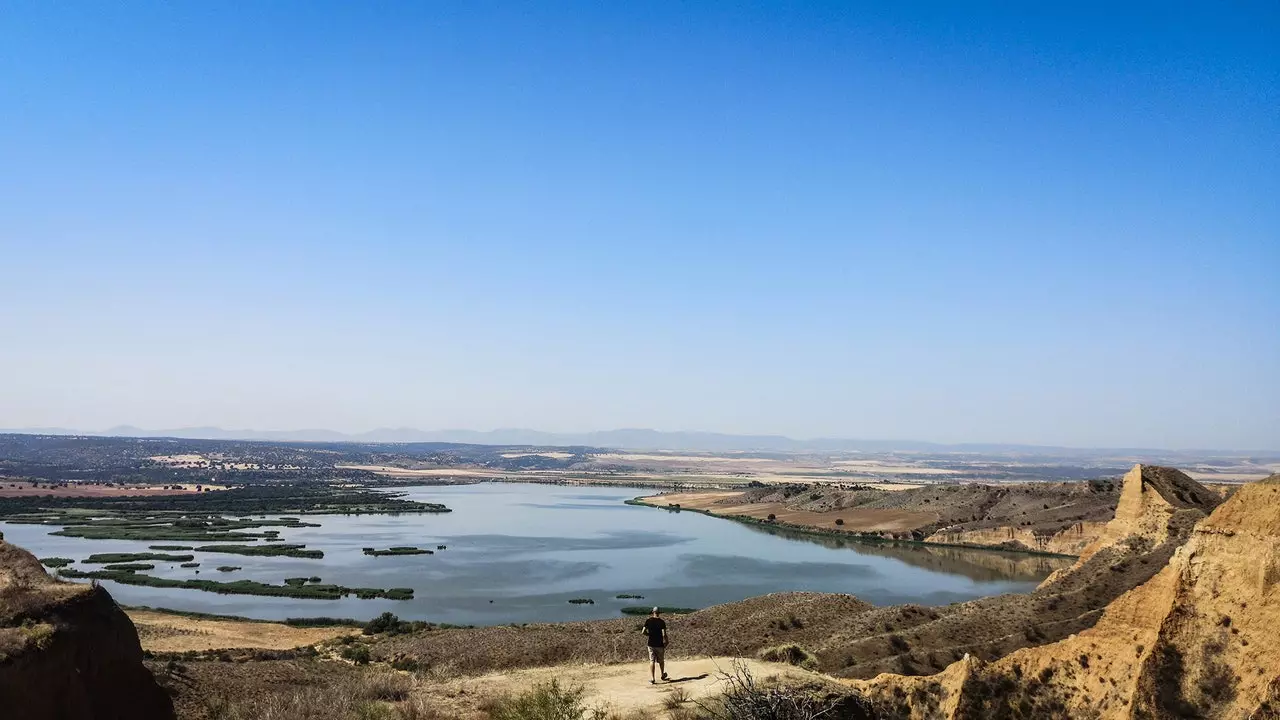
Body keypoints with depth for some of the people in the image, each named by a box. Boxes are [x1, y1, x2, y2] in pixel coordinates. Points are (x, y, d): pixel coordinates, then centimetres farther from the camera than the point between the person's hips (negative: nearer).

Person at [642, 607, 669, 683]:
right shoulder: (661, 622, -8)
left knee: (652, 661, 2)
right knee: (661, 661, 16)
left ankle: (652, 679, -5)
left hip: (651, 644, 1)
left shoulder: (648, 621, -2)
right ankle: (663, 676, 34)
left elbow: (643, 632, -4)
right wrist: (666, 642, 1)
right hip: (660, 644, -1)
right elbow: (664, 634, -15)